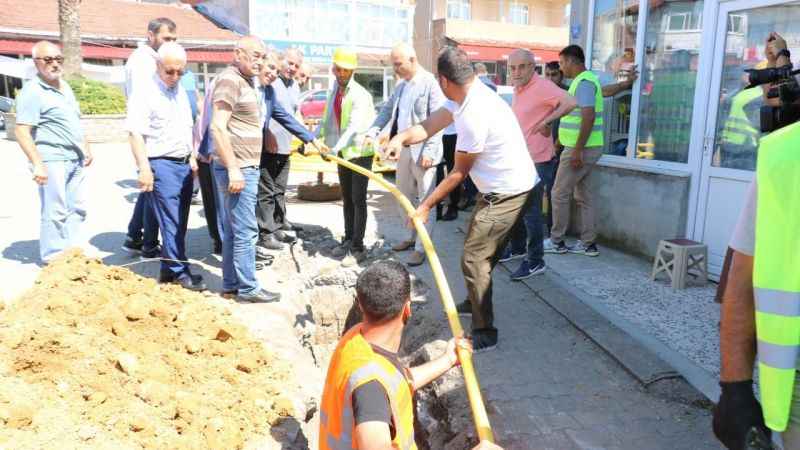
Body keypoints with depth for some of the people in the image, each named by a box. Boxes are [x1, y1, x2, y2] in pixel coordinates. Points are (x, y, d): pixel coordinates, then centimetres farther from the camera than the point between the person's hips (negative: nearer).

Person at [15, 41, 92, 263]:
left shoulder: (64, 86, 15)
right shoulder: (32, 92, -12)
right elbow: (22, 131, -18)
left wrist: (86, 148, 22)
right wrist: (37, 164, -23)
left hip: (75, 160, 8)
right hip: (52, 160, -8)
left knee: (77, 208, 12)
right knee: (55, 211, -3)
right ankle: (54, 256, 8)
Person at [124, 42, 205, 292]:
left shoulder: (180, 91, 14)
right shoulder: (145, 93, -10)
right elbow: (136, 133, -16)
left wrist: (192, 159, 18)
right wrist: (144, 168, -22)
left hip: (183, 163, 8)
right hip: (161, 165, -8)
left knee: (179, 222, 11)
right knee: (171, 222, -3)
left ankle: (168, 269, 21)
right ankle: (180, 271, 7)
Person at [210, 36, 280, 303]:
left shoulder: (246, 81, 18)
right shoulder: (230, 80, -13)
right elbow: (218, 127, -20)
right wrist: (234, 169, -24)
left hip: (245, 168, 10)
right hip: (237, 169, -10)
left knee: (233, 230, 14)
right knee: (246, 231, -5)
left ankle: (231, 285, 22)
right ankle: (248, 288, 4)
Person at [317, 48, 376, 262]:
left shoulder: (360, 95, -17)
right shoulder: (333, 92, 7)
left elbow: (355, 126, -30)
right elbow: (327, 120, 12)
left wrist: (336, 147, -42)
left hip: (360, 152, -7)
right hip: (343, 154, 7)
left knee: (358, 199, -4)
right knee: (347, 199, 13)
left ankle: (357, 244, 3)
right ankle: (348, 239, 23)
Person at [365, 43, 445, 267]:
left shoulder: (430, 83, -12)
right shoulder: (401, 85, 12)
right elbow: (387, 110, 17)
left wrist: (429, 151, -20)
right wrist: (372, 132, 2)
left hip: (422, 151, -8)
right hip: (403, 149, 8)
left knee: (426, 200, 1)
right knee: (404, 197, 17)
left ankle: (422, 247, 8)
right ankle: (412, 236, 32)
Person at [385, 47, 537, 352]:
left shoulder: (474, 113, -28)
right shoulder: (467, 96, 2)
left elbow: (459, 172, -18)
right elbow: (431, 124, -2)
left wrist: (426, 206, -10)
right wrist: (402, 138, -22)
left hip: (508, 194, -10)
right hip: (503, 189, 10)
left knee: (473, 258, -8)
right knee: (483, 251, 23)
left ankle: (485, 332, 3)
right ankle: (475, 302, 44)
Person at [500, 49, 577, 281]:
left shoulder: (542, 86, -18)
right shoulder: (518, 89, 11)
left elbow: (570, 102, -32)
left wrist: (547, 122, -27)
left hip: (536, 160, -9)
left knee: (531, 211, -5)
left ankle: (535, 261, 6)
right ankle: (517, 248, 36)